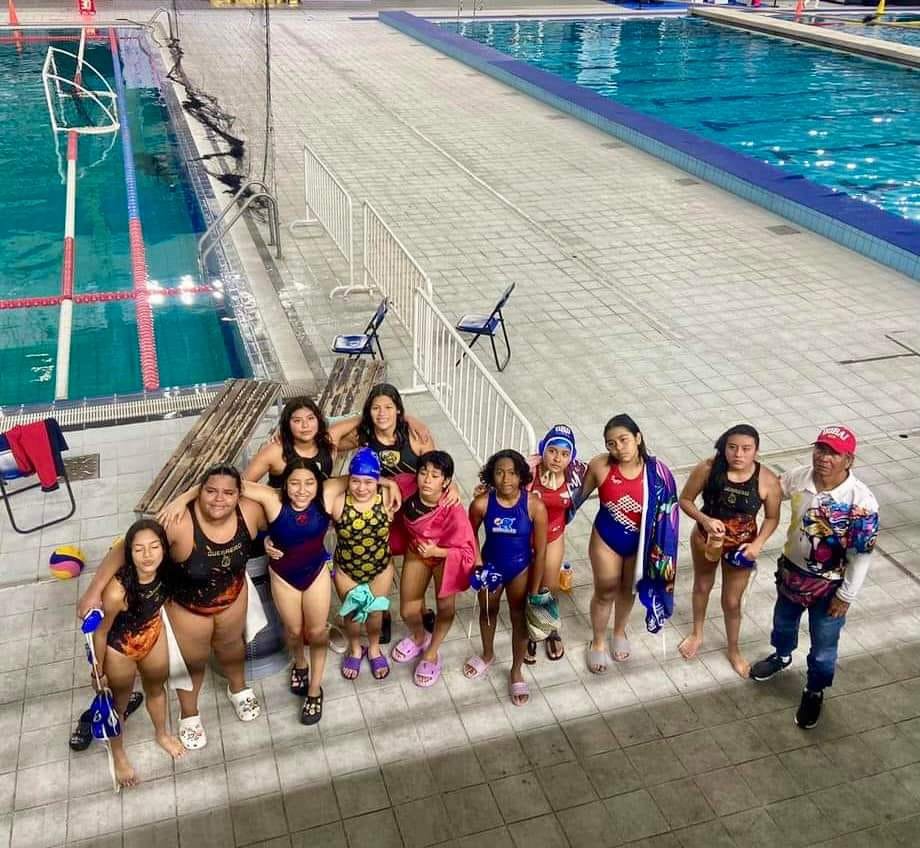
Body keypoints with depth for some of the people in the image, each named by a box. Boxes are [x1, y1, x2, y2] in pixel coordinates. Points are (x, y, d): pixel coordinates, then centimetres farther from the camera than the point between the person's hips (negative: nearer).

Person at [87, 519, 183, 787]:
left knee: (156, 687, 31)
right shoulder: (117, 591, -41)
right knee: (119, 702, 24)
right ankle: (119, 755, 54)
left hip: (153, 635, 4)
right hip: (120, 649, -4)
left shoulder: (164, 571, -27)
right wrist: (99, 670, -9)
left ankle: (161, 734, 62)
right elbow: (101, 632, -22)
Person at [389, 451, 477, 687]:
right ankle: (420, 637, 47)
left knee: (445, 607, 14)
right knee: (407, 611, 12)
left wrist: (436, 551, -39)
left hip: (445, 557, -3)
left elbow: (466, 551, -29)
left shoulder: (453, 510, -37)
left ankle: (432, 653, 42)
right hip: (416, 553, 3)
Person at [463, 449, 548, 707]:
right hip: (490, 566, 2)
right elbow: (470, 535, -1)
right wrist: (477, 563, -7)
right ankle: (487, 655, 54)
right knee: (488, 612, 24)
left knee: (520, 619, 15)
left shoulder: (535, 505, -26)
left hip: (521, 568, -1)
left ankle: (516, 671, 40)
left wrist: (534, 591, -11)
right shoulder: (481, 503, -24)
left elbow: (540, 552, -16)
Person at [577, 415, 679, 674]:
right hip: (606, 540, -1)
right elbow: (579, 495, -4)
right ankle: (598, 642, 42)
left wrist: (664, 556, -7)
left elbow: (666, 514, -10)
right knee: (605, 593, 16)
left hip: (640, 542, 1)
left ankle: (620, 632, 53)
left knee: (628, 589, 25)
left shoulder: (657, 472, -22)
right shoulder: (600, 466, -22)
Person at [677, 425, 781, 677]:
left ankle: (734, 650, 43)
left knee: (732, 601, 15)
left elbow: (772, 518, -8)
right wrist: (705, 520, -29)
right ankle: (697, 634, 53)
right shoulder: (707, 469, -26)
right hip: (706, 539, 1)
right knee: (702, 586, 26)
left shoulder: (767, 480, -24)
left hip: (741, 546, -1)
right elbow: (685, 500, -12)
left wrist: (757, 544, -22)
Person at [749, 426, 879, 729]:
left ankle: (814, 692, 44)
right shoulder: (798, 477, -18)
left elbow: (862, 555, -19)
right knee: (783, 622, 30)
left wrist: (845, 596, -13)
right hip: (791, 571, 4)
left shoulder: (861, 501, -30)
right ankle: (781, 656, 62)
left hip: (829, 585, -4)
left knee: (823, 646, 16)